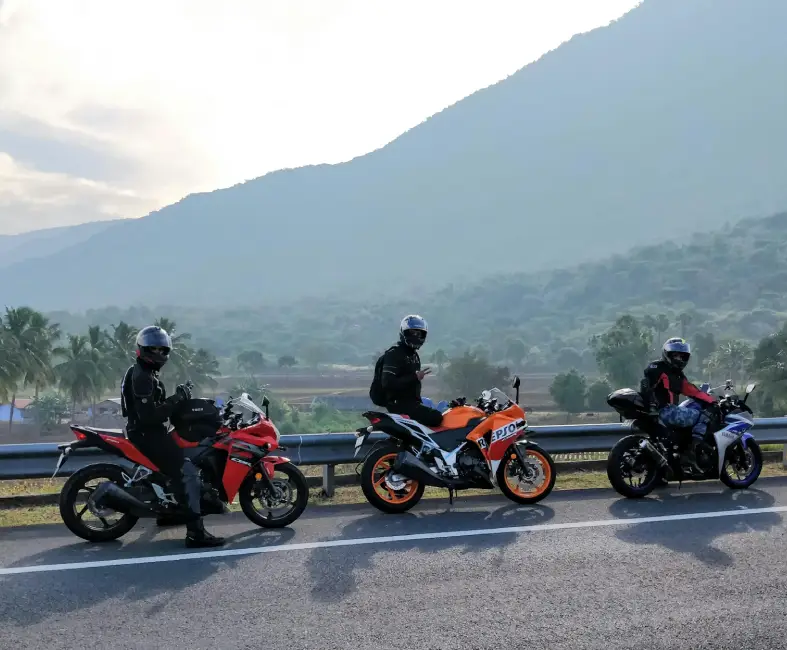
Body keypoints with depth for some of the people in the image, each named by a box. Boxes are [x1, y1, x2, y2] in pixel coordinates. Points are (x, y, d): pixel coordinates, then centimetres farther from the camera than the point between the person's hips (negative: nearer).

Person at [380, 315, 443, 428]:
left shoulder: (414, 355, 20)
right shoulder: (394, 354, -12)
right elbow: (388, 383, -23)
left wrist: (420, 403, 18)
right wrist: (414, 377, -25)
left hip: (411, 401, 10)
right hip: (398, 403, -10)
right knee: (436, 417, -24)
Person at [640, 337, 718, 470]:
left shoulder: (677, 375, 23)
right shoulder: (658, 368, -6)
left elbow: (694, 392, 21)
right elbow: (646, 382, -22)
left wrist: (713, 401, 13)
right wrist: (649, 402, -34)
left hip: (670, 410, 10)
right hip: (664, 411, -10)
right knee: (704, 415, -9)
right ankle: (693, 451, -18)